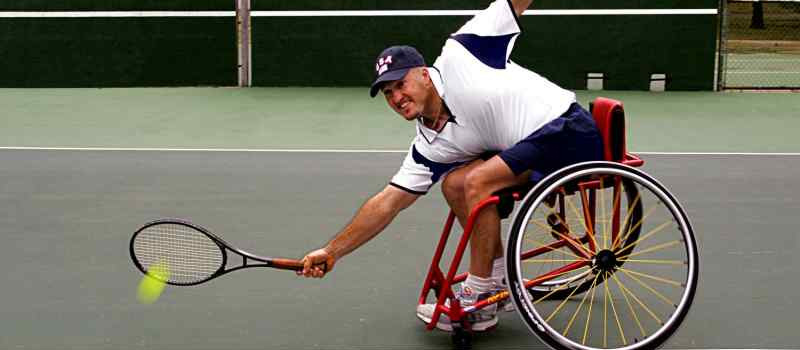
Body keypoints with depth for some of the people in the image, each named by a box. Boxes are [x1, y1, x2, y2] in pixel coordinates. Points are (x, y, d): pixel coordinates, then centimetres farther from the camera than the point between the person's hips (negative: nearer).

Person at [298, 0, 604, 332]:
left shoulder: (458, 54, -10)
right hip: (530, 148, 8)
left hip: (568, 127, -8)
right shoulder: (430, 146, 5)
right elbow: (387, 202, 6)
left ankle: (477, 304, -8)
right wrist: (331, 251, 4)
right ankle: (497, 281, 14)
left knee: (477, 182, -20)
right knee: (455, 183, 3)